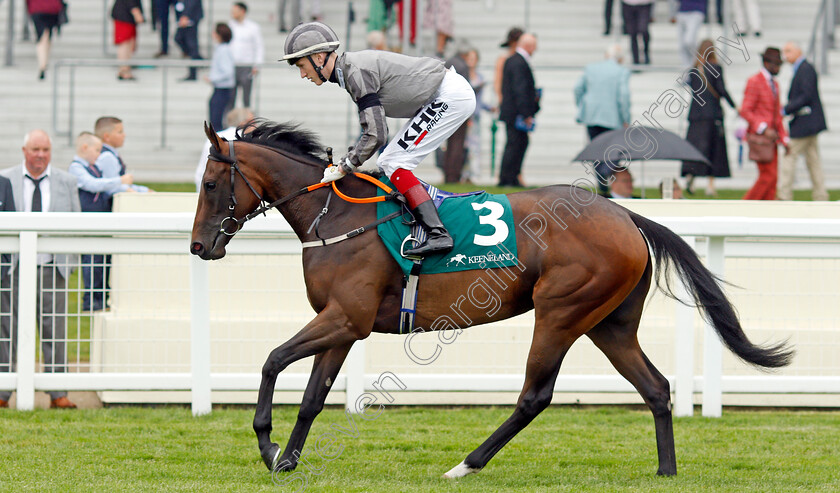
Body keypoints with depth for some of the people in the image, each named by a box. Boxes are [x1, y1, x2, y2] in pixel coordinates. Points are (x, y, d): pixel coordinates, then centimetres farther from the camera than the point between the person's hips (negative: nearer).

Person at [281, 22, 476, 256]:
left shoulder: (356, 72, -20)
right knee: (385, 165, 11)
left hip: (452, 96, -10)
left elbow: (376, 135, -23)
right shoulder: (350, 67, 9)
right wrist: (348, 160, 5)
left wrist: (343, 168, -15)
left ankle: (438, 234, -23)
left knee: (394, 164, -14)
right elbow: (373, 129, 15)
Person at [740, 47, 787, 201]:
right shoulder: (754, 82, -9)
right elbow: (745, 111, -14)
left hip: (772, 136, 8)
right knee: (768, 175, -13)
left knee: (771, 177, 3)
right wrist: (764, 129, -21)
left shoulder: (774, 84, 17)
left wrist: (784, 138, 14)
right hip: (759, 136, -8)